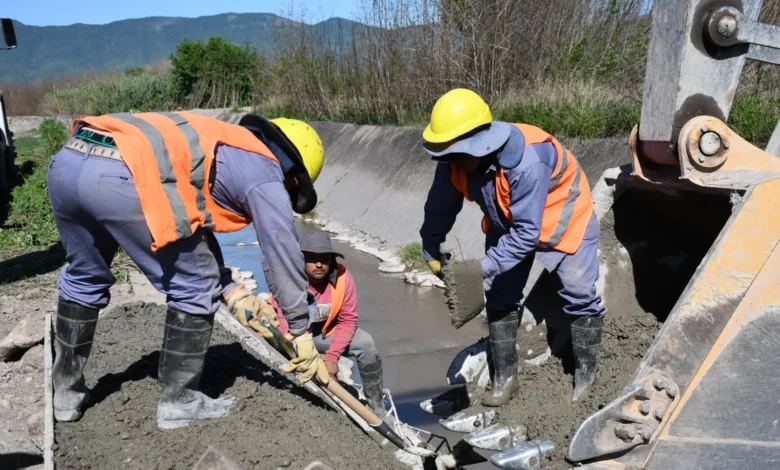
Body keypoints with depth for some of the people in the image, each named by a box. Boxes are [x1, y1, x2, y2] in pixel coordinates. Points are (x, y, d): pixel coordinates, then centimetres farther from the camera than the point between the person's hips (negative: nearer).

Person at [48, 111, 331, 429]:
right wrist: (301, 332, 21)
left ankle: (66, 393, 41)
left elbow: (195, 227, 36)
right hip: (122, 176, -9)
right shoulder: (265, 173, 11)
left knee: (84, 278, 29)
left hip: (67, 161, 10)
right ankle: (178, 403, 21)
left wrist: (232, 293, 32)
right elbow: (283, 257, 11)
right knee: (194, 288, 9)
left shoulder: (220, 147, 34)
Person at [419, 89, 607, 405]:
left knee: (578, 295, -3)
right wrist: (430, 252, -5)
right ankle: (505, 377, 17)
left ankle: (585, 375, 17)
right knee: (500, 297, 4)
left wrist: (486, 267, -38)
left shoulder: (526, 161, -43)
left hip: (563, 216, -5)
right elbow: (440, 208, -8)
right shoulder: (456, 159, -24)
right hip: (508, 222, 6)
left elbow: (528, 231, -38)